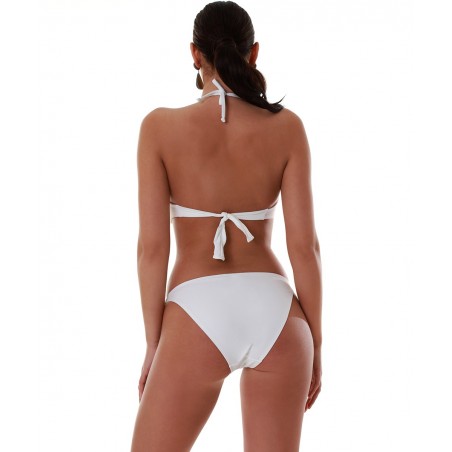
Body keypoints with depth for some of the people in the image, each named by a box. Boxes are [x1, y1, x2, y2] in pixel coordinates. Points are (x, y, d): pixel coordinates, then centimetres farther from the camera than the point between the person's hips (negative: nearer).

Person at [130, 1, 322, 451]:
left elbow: (152, 246, -4)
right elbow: (304, 244, 0)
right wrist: (316, 343, 9)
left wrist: (153, 346, 5)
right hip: (274, 312, 2)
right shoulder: (286, 127, 2)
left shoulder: (161, 126, -2)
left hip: (198, 314, -2)